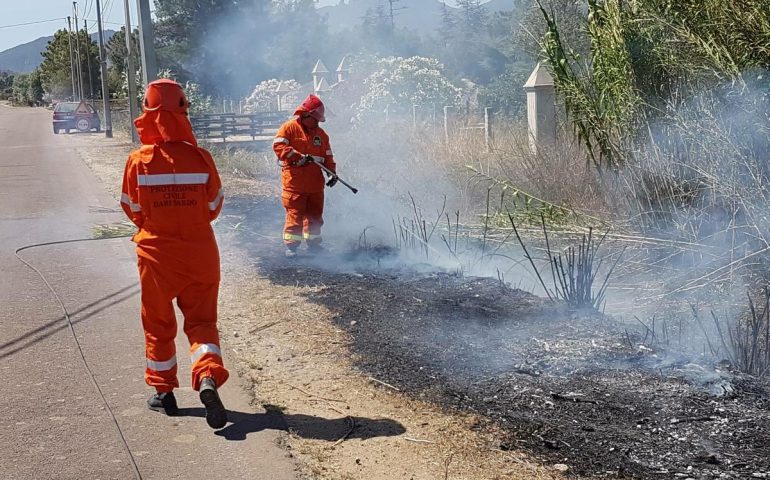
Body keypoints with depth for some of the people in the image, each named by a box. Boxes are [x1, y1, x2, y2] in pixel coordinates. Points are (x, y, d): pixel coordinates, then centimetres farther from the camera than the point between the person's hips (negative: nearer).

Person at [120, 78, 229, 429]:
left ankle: (164, 392, 24)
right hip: (199, 252, 0)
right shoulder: (200, 157, -11)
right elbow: (214, 206, 1)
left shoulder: (138, 161, -12)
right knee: (201, 320, 9)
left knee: (158, 324, 16)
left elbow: (132, 210, 1)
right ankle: (208, 377, -14)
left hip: (156, 253, 0)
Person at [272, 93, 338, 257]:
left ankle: (313, 242, 25)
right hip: (294, 181, -6)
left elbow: (327, 156, 18)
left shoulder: (321, 133, 16)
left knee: (315, 214, 12)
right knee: (295, 214, -6)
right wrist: (299, 156, -21)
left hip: (315, 182, 6)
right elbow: (278, 146, -14)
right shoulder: (289, 127, -2)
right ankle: (291, 245, 2)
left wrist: (332, 172, 4)